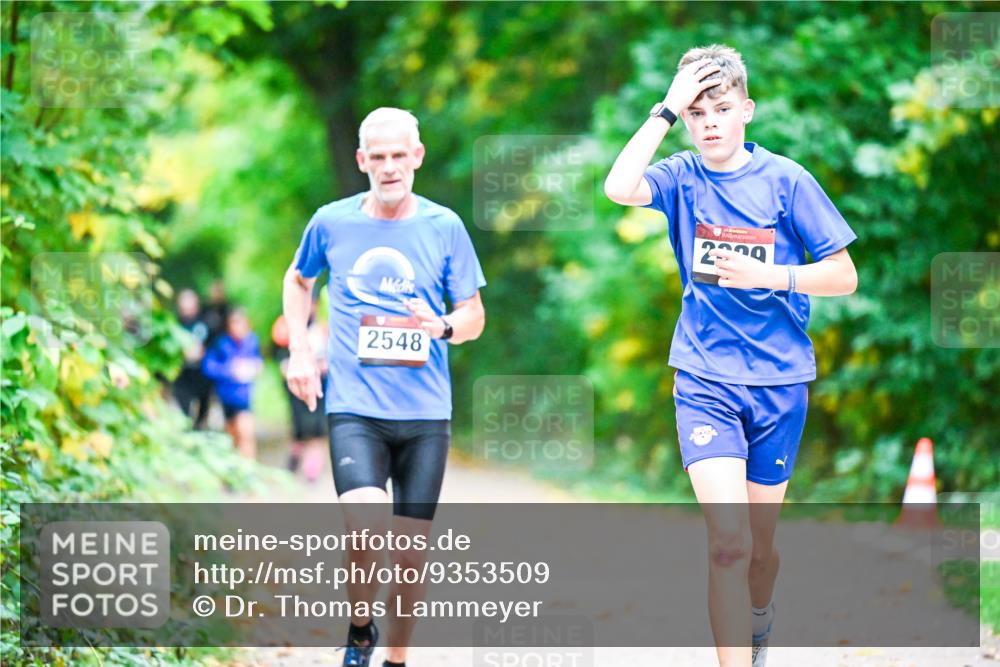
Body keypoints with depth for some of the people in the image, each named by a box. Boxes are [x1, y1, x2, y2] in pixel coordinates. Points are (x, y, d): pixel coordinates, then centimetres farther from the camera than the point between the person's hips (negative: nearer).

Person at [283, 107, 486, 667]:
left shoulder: (444, 226, 2)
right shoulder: (331, 222, 2)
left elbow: (475, 317, 7)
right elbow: (299, 280, 22)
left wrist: (441, 325, -15)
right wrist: (300, 351, 10)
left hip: (426, 414, 1)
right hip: (355, 409, -1)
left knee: (412, 550, 4)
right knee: (366, 530, -22)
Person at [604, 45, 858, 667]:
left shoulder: (785, 179, -4)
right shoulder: (683, 177, 0)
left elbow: (844, 275, -3)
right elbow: (619, 187, -22)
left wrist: (770, 275, -17)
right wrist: (666, 109, -17)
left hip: (778, 382, 0)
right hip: (705, 381, 0)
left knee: (758, 544, 12)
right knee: (728, 542, -16)